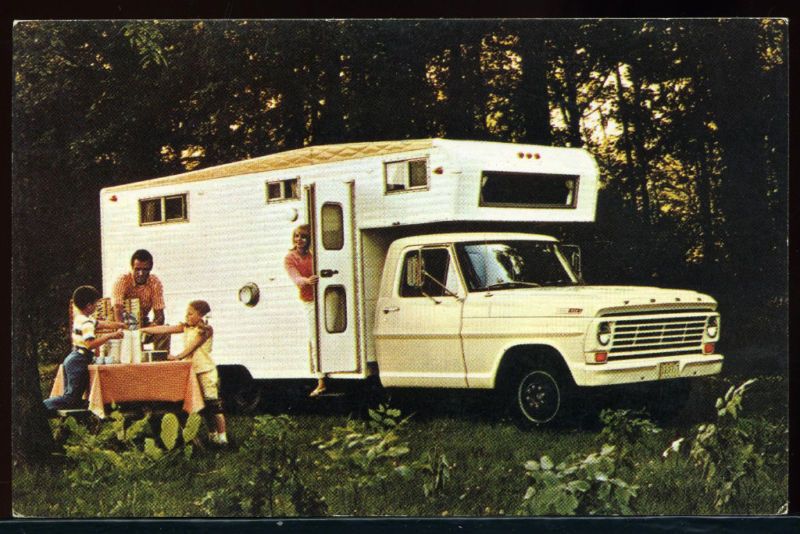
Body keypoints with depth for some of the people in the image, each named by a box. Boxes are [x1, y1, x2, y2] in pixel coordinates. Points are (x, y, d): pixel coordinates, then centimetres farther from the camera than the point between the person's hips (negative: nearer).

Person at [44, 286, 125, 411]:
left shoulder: (79, 318, 14)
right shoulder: (86, 323, -17)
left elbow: (101, 324, 26)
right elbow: (91, 344, -28)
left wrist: (120, 325, 27)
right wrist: (109, 336, -25)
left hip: (72, 358, 10)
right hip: (79, 361, -10)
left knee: (69, 394, 15)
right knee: (73, 398, -7)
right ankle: (41, 406, -14)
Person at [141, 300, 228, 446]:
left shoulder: (205, 329, -11)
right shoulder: (186, 327, 9)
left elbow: (192, 347, -18)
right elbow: (165, 329, 4)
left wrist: (178, 357, -24)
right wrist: (142, 330, -1)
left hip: (206, 371, -7)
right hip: (192, 371, 7)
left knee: (213, 405, -6)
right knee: (204, 406, 12)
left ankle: (222, 436, -1)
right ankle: (213, 434, 21)